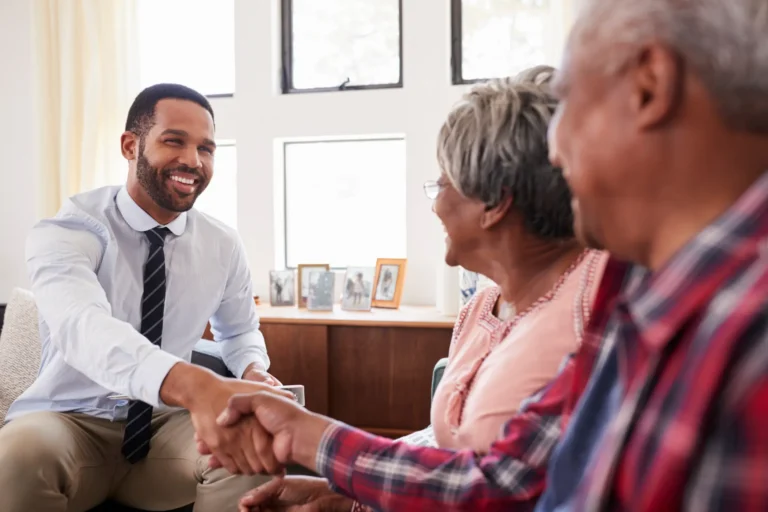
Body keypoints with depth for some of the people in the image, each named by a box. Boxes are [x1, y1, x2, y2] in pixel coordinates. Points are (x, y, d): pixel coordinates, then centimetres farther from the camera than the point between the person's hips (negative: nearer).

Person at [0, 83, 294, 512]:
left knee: (257, 449, -27)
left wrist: (254, 372, -10)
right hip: (71, 422, -2)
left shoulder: (224, 246, -1)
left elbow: (240, 329, 17)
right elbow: (82, 325, -37)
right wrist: (195, 386, -57)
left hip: (167, 424, 3)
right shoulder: (68, 232, -15)